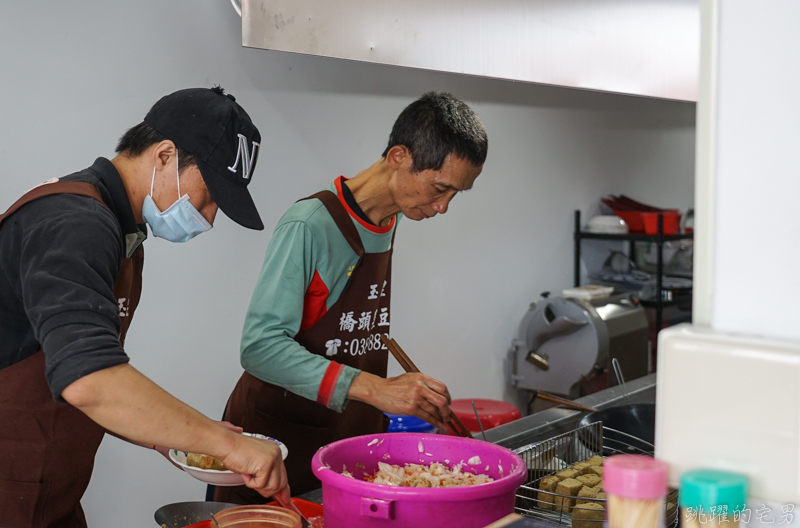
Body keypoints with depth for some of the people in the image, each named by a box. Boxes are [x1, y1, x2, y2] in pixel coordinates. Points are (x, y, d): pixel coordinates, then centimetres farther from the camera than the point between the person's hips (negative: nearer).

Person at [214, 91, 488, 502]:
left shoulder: (391, 221, 3)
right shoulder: (310, 226, -22)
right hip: (279, 433, -7)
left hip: (349, 433, 7)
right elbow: (260, 346, -28)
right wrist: (375, 389, -35)